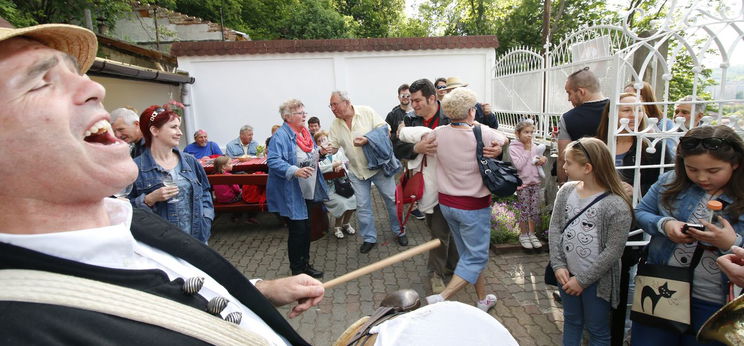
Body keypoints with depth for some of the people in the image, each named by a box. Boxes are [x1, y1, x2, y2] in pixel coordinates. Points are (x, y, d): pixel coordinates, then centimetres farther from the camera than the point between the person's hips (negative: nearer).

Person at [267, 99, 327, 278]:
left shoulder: (305, 132, 11)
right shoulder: (280, 136, -17)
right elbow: (273, 161, -26)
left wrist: (320, 152, 3)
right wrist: (295, 171, -38)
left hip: (307, 191, 9)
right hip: (291, 194, -9)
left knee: (306, 229, 16)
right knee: (297, 230, -2)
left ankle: (305, 265, 31)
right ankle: (297, 271, 14)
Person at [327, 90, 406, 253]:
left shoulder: (367, 112, -12)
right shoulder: (335, 124, -1)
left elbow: (385, 130, -12)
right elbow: (332, 146, 1)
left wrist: (367, 140, -26)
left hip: (379, 164, -3)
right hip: (357, 171, 3)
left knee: (392, 199, 6)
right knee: (362, 206, 7)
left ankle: (399, 232, 27)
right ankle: (369, 238, 23)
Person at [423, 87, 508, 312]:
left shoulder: (438, 134, -10)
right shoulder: (483, 134, -18)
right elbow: (504, 140, 3)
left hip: (446, 203, 6)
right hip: (473, 206, -5)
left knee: (469, 253, 20)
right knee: (475, 258, 7)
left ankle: (482, 300, 32)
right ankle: (441, 299, -2)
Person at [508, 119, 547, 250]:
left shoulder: (534, 146, 4)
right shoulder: (513, 148, -9)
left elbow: (541, 158, 12)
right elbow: (518, 165, -18)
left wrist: (542, 159, -11)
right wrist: (527, 151, -14)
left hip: (535, 182, 5)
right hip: (523, 183, -5)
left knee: (535, 210, 10)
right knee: (524, 211, 3)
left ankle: (532, 233, 27)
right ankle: (523, 235, 20)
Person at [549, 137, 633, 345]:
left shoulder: (616, 205, -20)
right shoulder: (566, 191, -4)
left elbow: (613, 251, -18)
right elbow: (555, 228, -1)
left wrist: (583, 280, -15)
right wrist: (558, 265, -9)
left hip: (596, 281, -5)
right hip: (567, 275, 5)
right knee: (571, 321, 23)